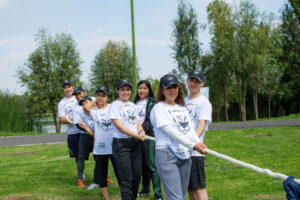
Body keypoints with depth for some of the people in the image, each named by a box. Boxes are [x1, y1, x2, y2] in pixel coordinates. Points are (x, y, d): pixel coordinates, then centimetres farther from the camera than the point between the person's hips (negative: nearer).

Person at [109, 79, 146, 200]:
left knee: (137, 176, 5)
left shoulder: (133, 105, 17)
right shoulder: (114, 105, -3)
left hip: (135, 143, 6)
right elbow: (120, 126, -12)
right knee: (126, 179, -8)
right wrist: (138, 136, -14)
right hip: (121, 143, -6)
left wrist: (142, 131, -7)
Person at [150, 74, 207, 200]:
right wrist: (192, 145, -16)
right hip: (166, 156, -7)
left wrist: (198, 143, -10)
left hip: (185, 155, 7)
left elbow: (190, 129, 11)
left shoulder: (182, 108, 20)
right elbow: (170, 131, -13)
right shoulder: (159, 108, -3)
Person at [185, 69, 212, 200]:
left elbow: (202, 124, -16)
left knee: (199, 187, -9)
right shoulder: (183, 101, 19)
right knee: (189, 187, 12)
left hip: (194, 151, -7)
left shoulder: (204, 102, -2)